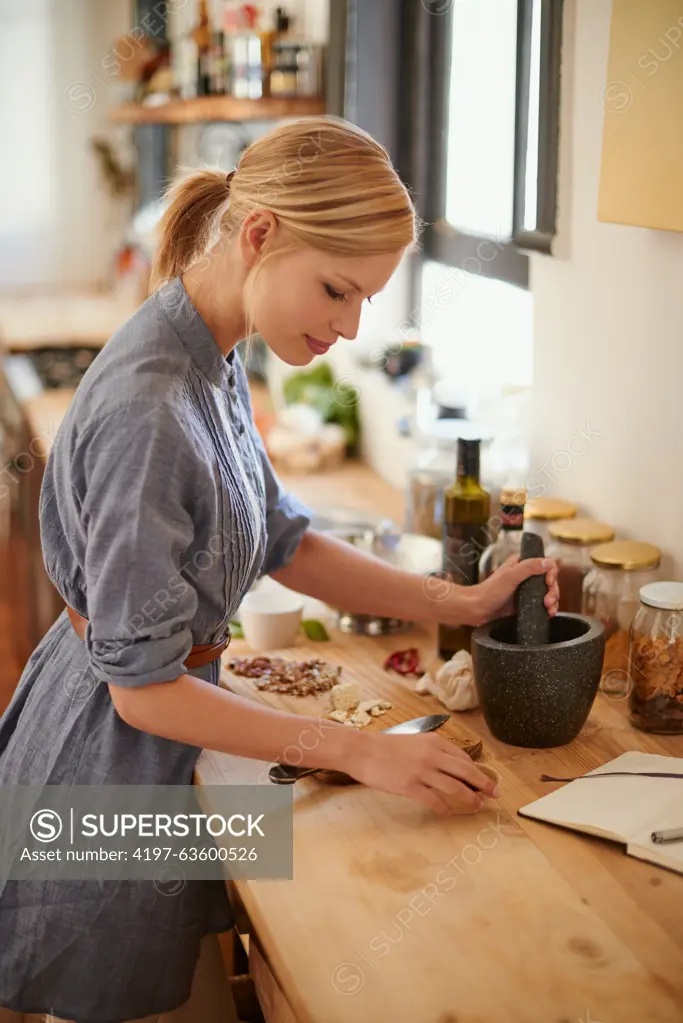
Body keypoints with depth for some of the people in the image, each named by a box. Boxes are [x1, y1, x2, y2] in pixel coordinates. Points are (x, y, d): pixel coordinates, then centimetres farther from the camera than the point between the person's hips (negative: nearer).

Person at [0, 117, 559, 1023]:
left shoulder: (212, 364, 0)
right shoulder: (147, 412, -30)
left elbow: (282, 542, 7)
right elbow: (144, 691, -25)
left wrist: (462, 602, -2)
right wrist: (358, 752, -23)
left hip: (160, 743, 9)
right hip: (113, 759, -9)